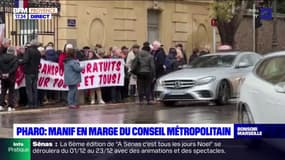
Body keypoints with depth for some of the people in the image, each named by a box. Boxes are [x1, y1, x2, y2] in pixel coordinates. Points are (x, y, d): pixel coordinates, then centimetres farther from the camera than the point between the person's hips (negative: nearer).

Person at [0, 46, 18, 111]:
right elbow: (14, 67, -18)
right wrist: (9, 73, -17)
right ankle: (10, 106, 0)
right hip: (11, 77, -3)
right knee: (11, 91, 5)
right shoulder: (15, 58, -8)